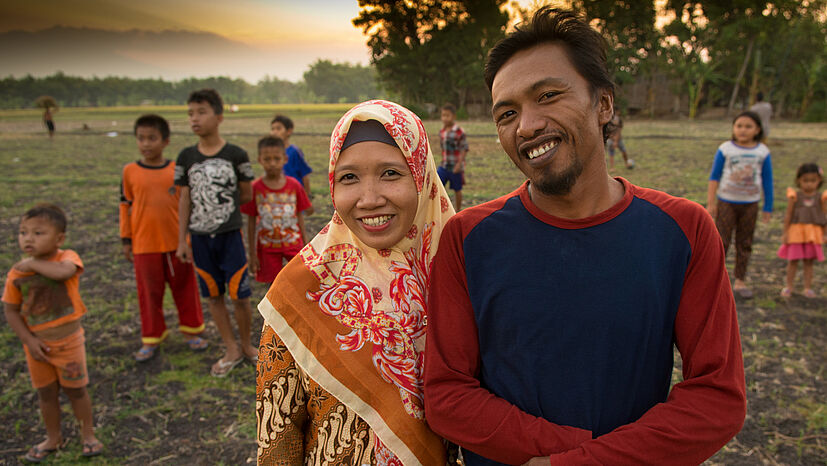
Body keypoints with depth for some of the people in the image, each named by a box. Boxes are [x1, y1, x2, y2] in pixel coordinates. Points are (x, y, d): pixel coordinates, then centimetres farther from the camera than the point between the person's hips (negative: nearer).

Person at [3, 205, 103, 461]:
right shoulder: (16, 273, -7)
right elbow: (11, 311, -1)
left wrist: (33, 263, -25)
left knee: (76, 389, 11)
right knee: (46, 393, 18)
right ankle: (53, 438, 37)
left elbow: (64, 271, -40)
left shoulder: (67, 257, -15)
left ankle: (88, 434, 30)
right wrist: (29, 340, -10)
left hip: (68, 341, -3)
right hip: (37, 344, 3)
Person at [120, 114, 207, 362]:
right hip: (144, 244, 0)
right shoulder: (130, 171, -2)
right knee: (149, 292, 10)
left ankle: (191, 330, 28)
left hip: (178, 242, 0)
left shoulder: (177, 170, -2)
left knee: (185, 287, 11)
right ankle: (151, 338, 25)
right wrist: (126, 240, 5)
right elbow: (125, 206, 5)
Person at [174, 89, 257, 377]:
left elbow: (246, 195, 2)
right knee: (214, 295, 10)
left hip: (230, 235, -3)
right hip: (199, 237, 3)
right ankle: (232, 350, 25)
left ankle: (246, 344, 25)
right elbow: (185, 200, 4)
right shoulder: (186, 157, 1)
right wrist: (182, 241, 3)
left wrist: (222, 206, -1)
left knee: (239, 295, 1)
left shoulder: (236, 155, -7)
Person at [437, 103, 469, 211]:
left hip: (456, 167, -5)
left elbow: (465, 149, -14)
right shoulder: (442, 131, 4)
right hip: (444, 166, 5)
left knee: (457, 190, 9)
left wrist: (459, 164, -19)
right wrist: (443, 160, 16)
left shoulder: (460, 132, -16)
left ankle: (457, 213, 25)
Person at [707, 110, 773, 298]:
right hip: (726, 201, -2)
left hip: (750, 203, 2)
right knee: (721, 241, -1)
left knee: (744, 243, 9)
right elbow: (714, 177, -3)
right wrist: (711, 203, -6)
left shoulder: (762, 152, -1)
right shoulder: (725, 149, -7)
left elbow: (767, 181, 5)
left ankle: (740, 281, 19)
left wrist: (768, 207, 6)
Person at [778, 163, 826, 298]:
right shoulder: (794, 196, -4)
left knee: (809, 261, 7)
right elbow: (788, 215, -1)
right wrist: (785, 233, -2)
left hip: (813, 234, 1)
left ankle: (808, 288, 17)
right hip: (796, 231, -1)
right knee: (793, 260, 3)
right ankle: (789, 287, 15)